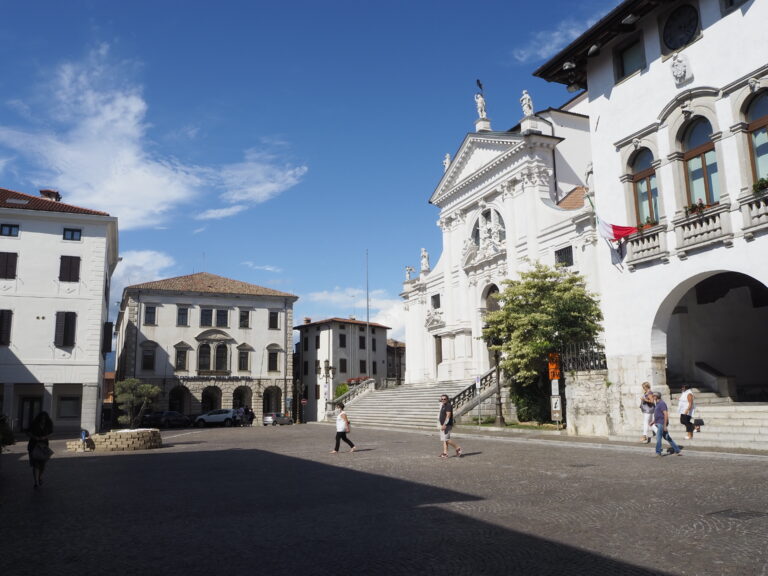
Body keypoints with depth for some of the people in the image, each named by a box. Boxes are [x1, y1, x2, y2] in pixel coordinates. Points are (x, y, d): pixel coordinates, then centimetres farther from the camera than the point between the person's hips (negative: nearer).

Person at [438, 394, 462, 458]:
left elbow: (448, 416, -21)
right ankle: (445, 453, 3)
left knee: (446, 439, -12)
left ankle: (458, 448, 1)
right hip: (443, 425, 10)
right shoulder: (443, 406, 17)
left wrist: (444, 425, -26)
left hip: (447, 425, -10)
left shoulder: (448, 406, -13)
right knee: (444, 440, 5)